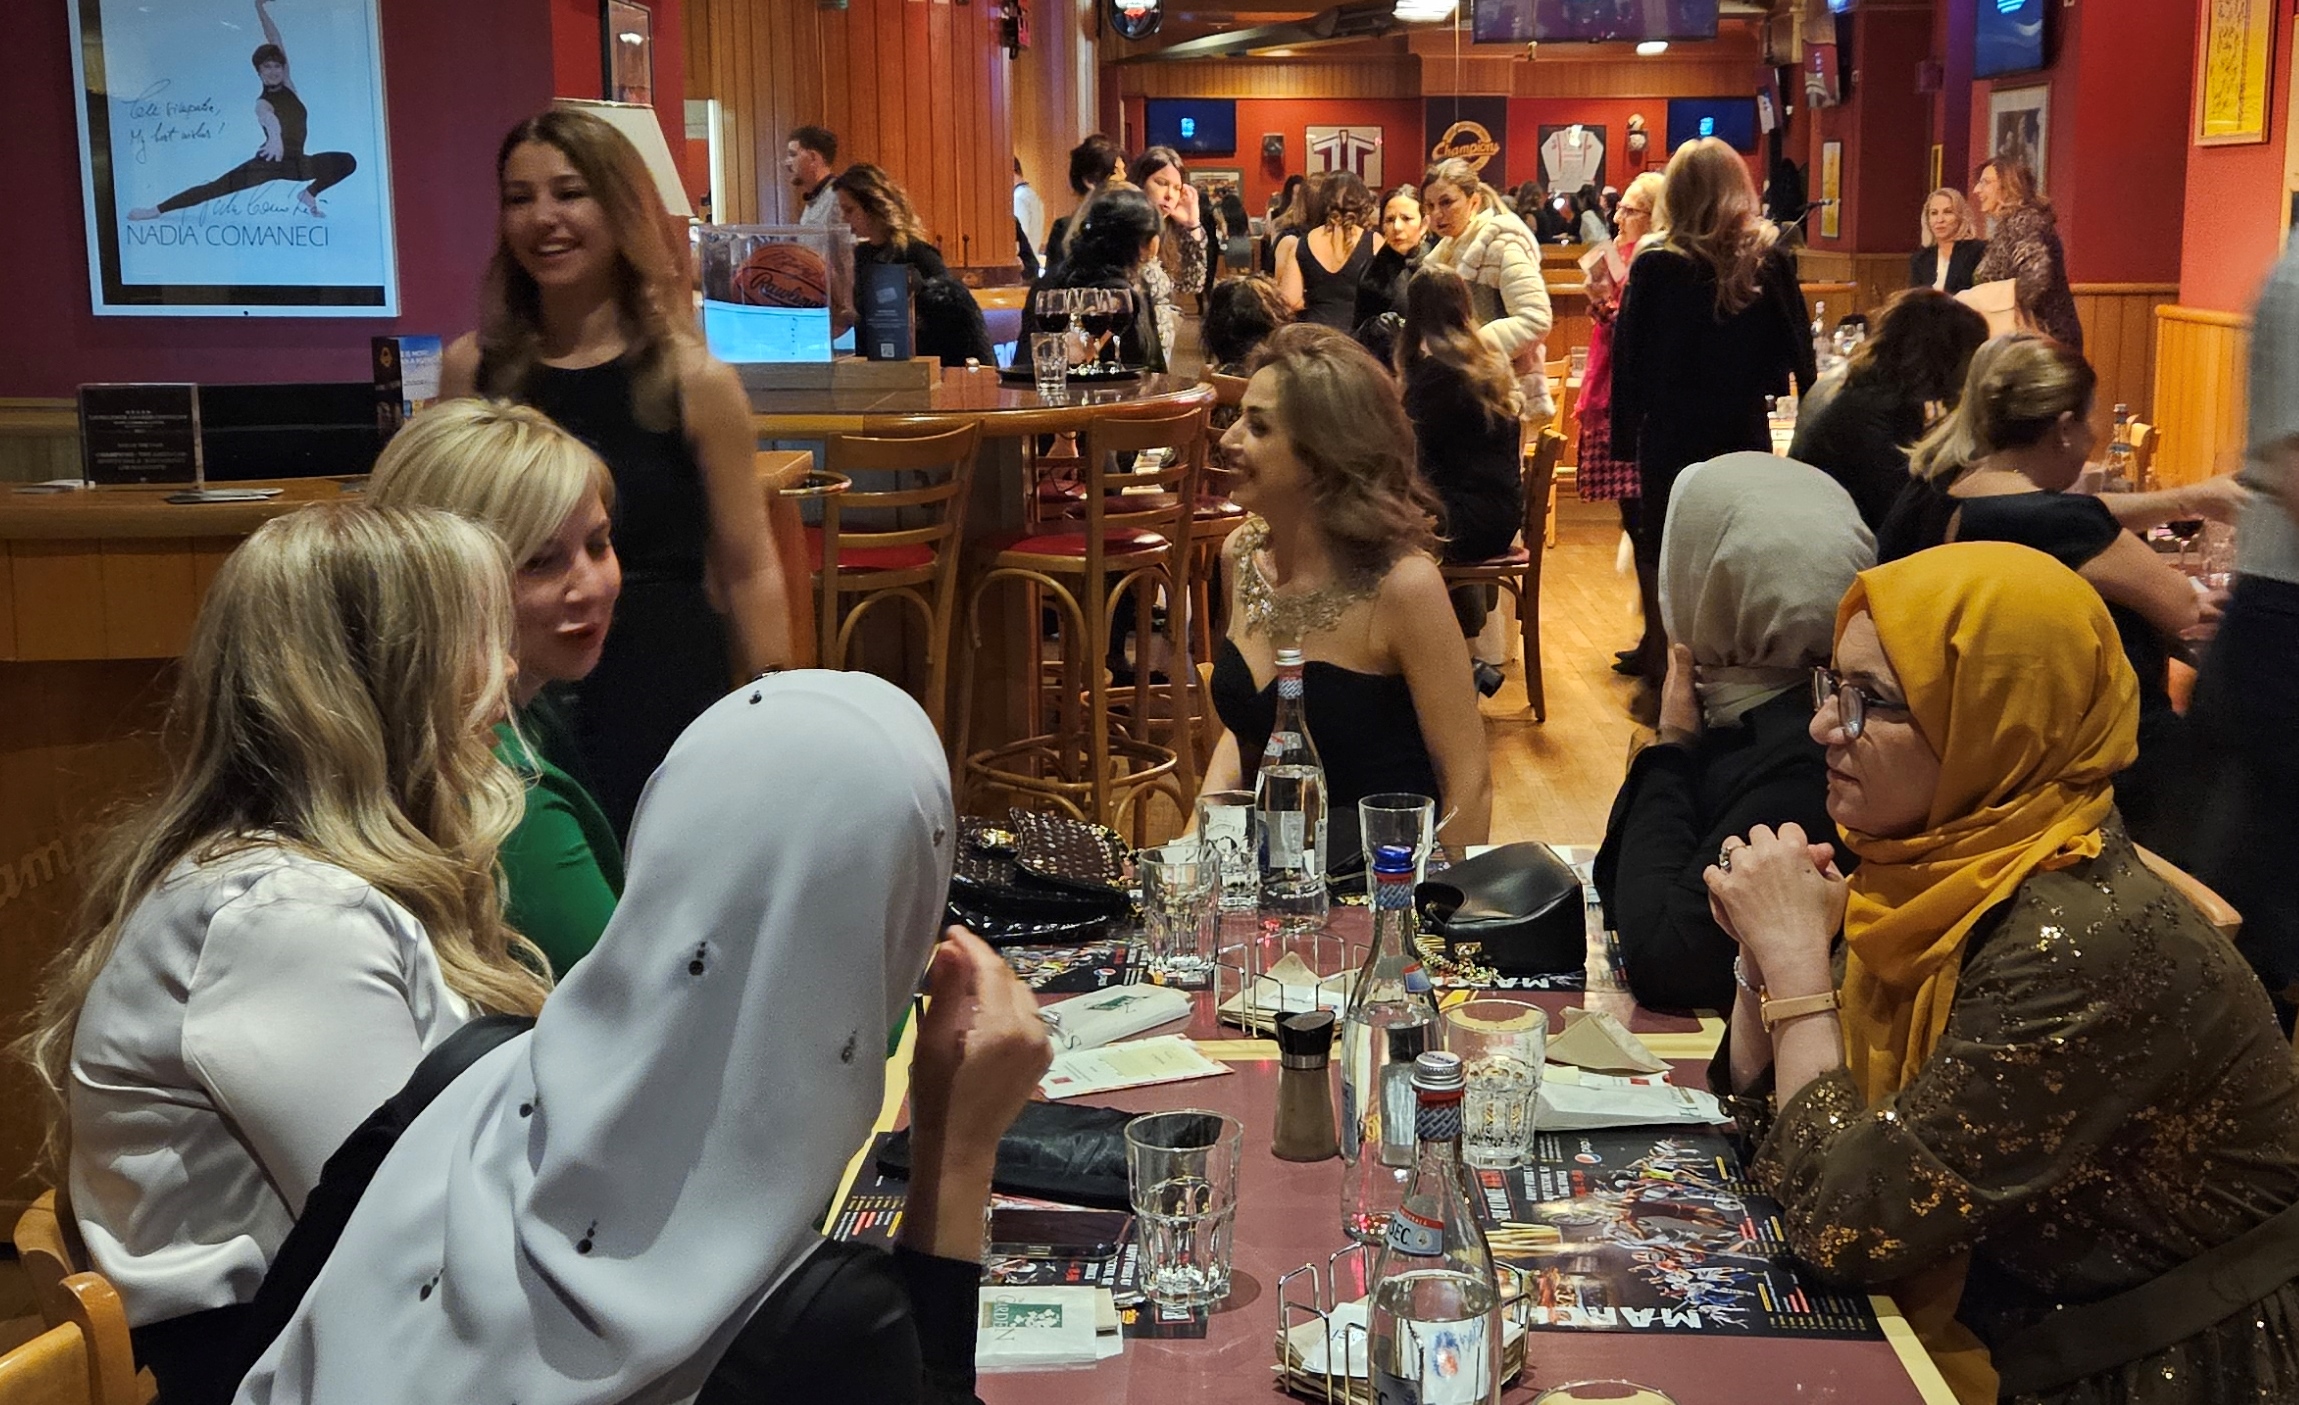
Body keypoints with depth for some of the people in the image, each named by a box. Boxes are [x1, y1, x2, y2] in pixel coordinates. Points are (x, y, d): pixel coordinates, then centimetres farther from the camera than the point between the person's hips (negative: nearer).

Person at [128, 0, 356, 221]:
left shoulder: (287, 86, 2)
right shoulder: (263, 102, -15)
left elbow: (276, 42, 0)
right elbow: (269, 118, -42)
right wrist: (275, 137, -65)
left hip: (296, 163, 5)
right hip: (269, 163, -5)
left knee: (348, 162, -8)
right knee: (216, 187, -14)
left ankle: (309, 196, 11)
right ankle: (157, 210, -15)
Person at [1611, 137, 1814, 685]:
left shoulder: (1655, 266, -10)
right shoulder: (1770, 260, -3)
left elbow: (1628, 358, -6)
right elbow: (1796, 352, 3)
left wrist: (1624, 435, 1)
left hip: (1670, 439, -2)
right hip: (1745, 435, 2)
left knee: (1666, 559, 8)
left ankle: (1665, 677, 11)